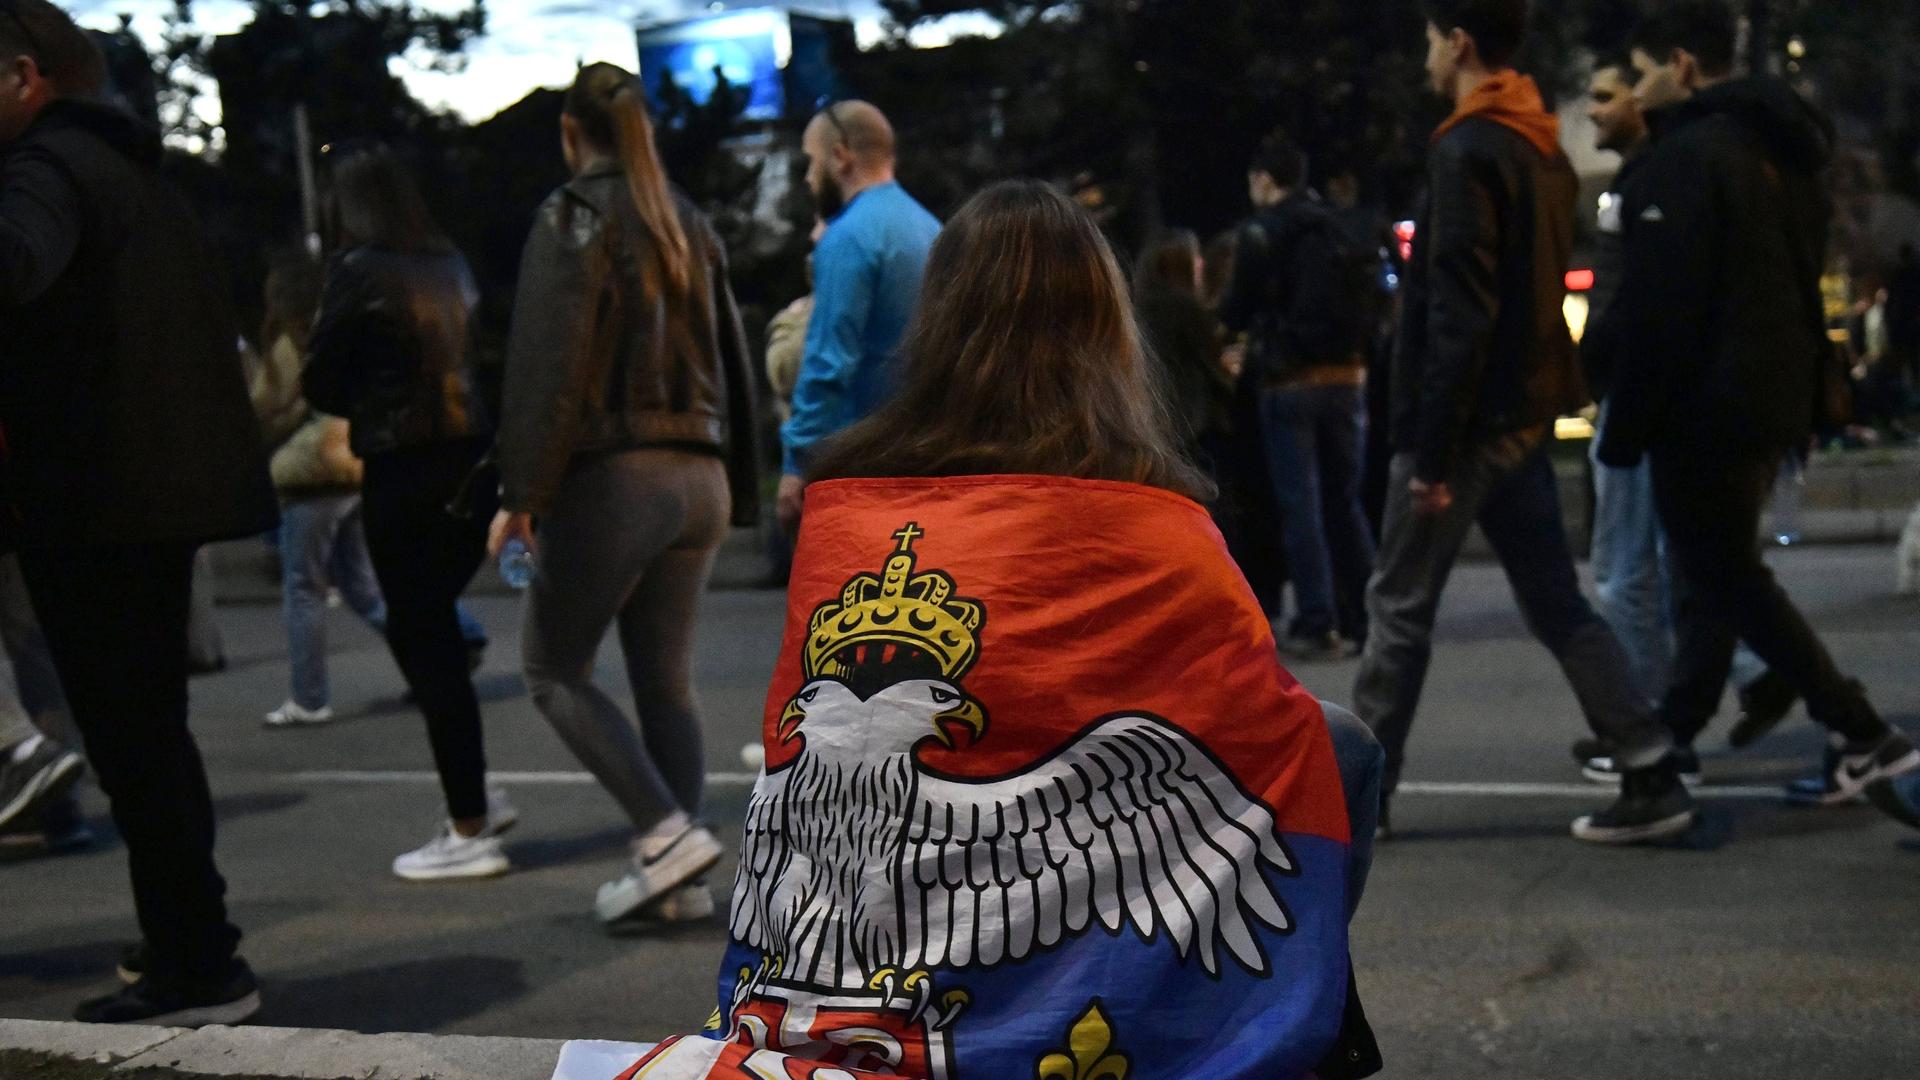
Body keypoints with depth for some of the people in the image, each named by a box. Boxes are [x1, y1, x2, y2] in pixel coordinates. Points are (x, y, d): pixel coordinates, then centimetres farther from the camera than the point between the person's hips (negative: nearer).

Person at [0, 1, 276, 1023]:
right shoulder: (126, 166, 22)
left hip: (94, 500, -10)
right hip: (162, 488, 10)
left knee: (130, 742, -5)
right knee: (149, 734, 16)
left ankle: (196, 970, 0)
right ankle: (190, 957, 24)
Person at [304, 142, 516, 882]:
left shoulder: (358, 271, -9)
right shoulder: (448, 265, 10)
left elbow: (320, 383, -3)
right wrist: (393, 399, 11)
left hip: (405, 474, -7)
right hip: (470, 463, 7)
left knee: (421, 641, 0)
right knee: (433, 632, 19)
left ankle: (469, 831, 4)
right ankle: (476, 798, 23)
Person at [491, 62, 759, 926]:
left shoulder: (575, 217, -6)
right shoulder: (690, 225, 15)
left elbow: (548, 366, -14)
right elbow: (733, 364, 17)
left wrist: (523, 493, -12)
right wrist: (737, 496, 19)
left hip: (611, 477, -7)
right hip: (698, 479, 7)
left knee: (555, 670, 6)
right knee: (665, 678, 11)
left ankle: (668, 834, -6)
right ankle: (680, 880, 11)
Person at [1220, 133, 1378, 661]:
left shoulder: (1262, 231, -5)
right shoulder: (1339, 230, 11)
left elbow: (1237, 311, -4)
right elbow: (1370, 303, 13)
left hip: (1290, 378, -5)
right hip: (1346, 374, 5)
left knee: (1299, 504, -2)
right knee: (1345, 501, 12)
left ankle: (1316, 624, -4)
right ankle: (1361, 620, 13)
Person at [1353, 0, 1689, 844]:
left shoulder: (1465, 152, -15)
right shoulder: (1543, 150, 14)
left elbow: (1458, 312, -21)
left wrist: (1432, 451, -19)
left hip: (1469, 418, -8)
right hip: (1525, 415, 9)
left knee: (1400, 603, 3)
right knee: (1555, 602, 10)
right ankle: (1652, 776, 7)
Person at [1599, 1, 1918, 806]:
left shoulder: (1687, 156, -16)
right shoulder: (1776, 151, 14)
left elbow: (1658, 310, -20)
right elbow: (1796, 292, 19)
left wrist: (1625, 430, -15)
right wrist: (1800, 393, 22)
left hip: (1705, 407, -10)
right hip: (1771, 401, 10)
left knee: (1727, 578, -2)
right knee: (1718, 571, 15)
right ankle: (1671, 734, 23)